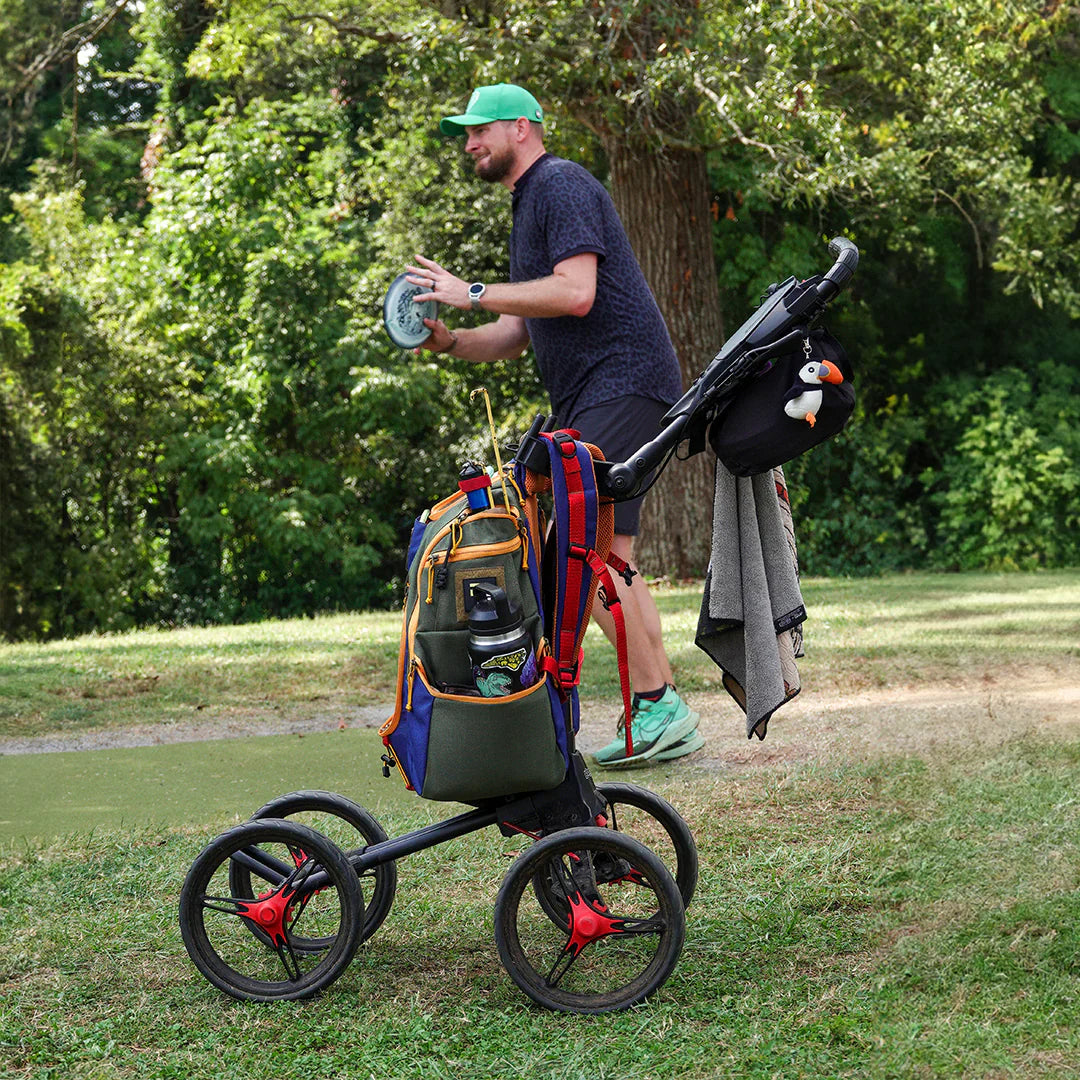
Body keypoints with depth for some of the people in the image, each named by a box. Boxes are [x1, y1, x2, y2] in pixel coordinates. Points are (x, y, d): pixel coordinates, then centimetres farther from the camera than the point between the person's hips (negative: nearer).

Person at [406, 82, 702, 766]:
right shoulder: (531, 202, 24)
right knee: (608, 555, 9)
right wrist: (449, 342, 7)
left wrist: (474, 293, -16)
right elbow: (522, 331, 24)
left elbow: (576, 293, -22)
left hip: (622, 385, -11)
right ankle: (669, 719, 11)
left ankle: (658, 706, -12)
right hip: (591, 399, 11)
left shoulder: (562, 185, -8)